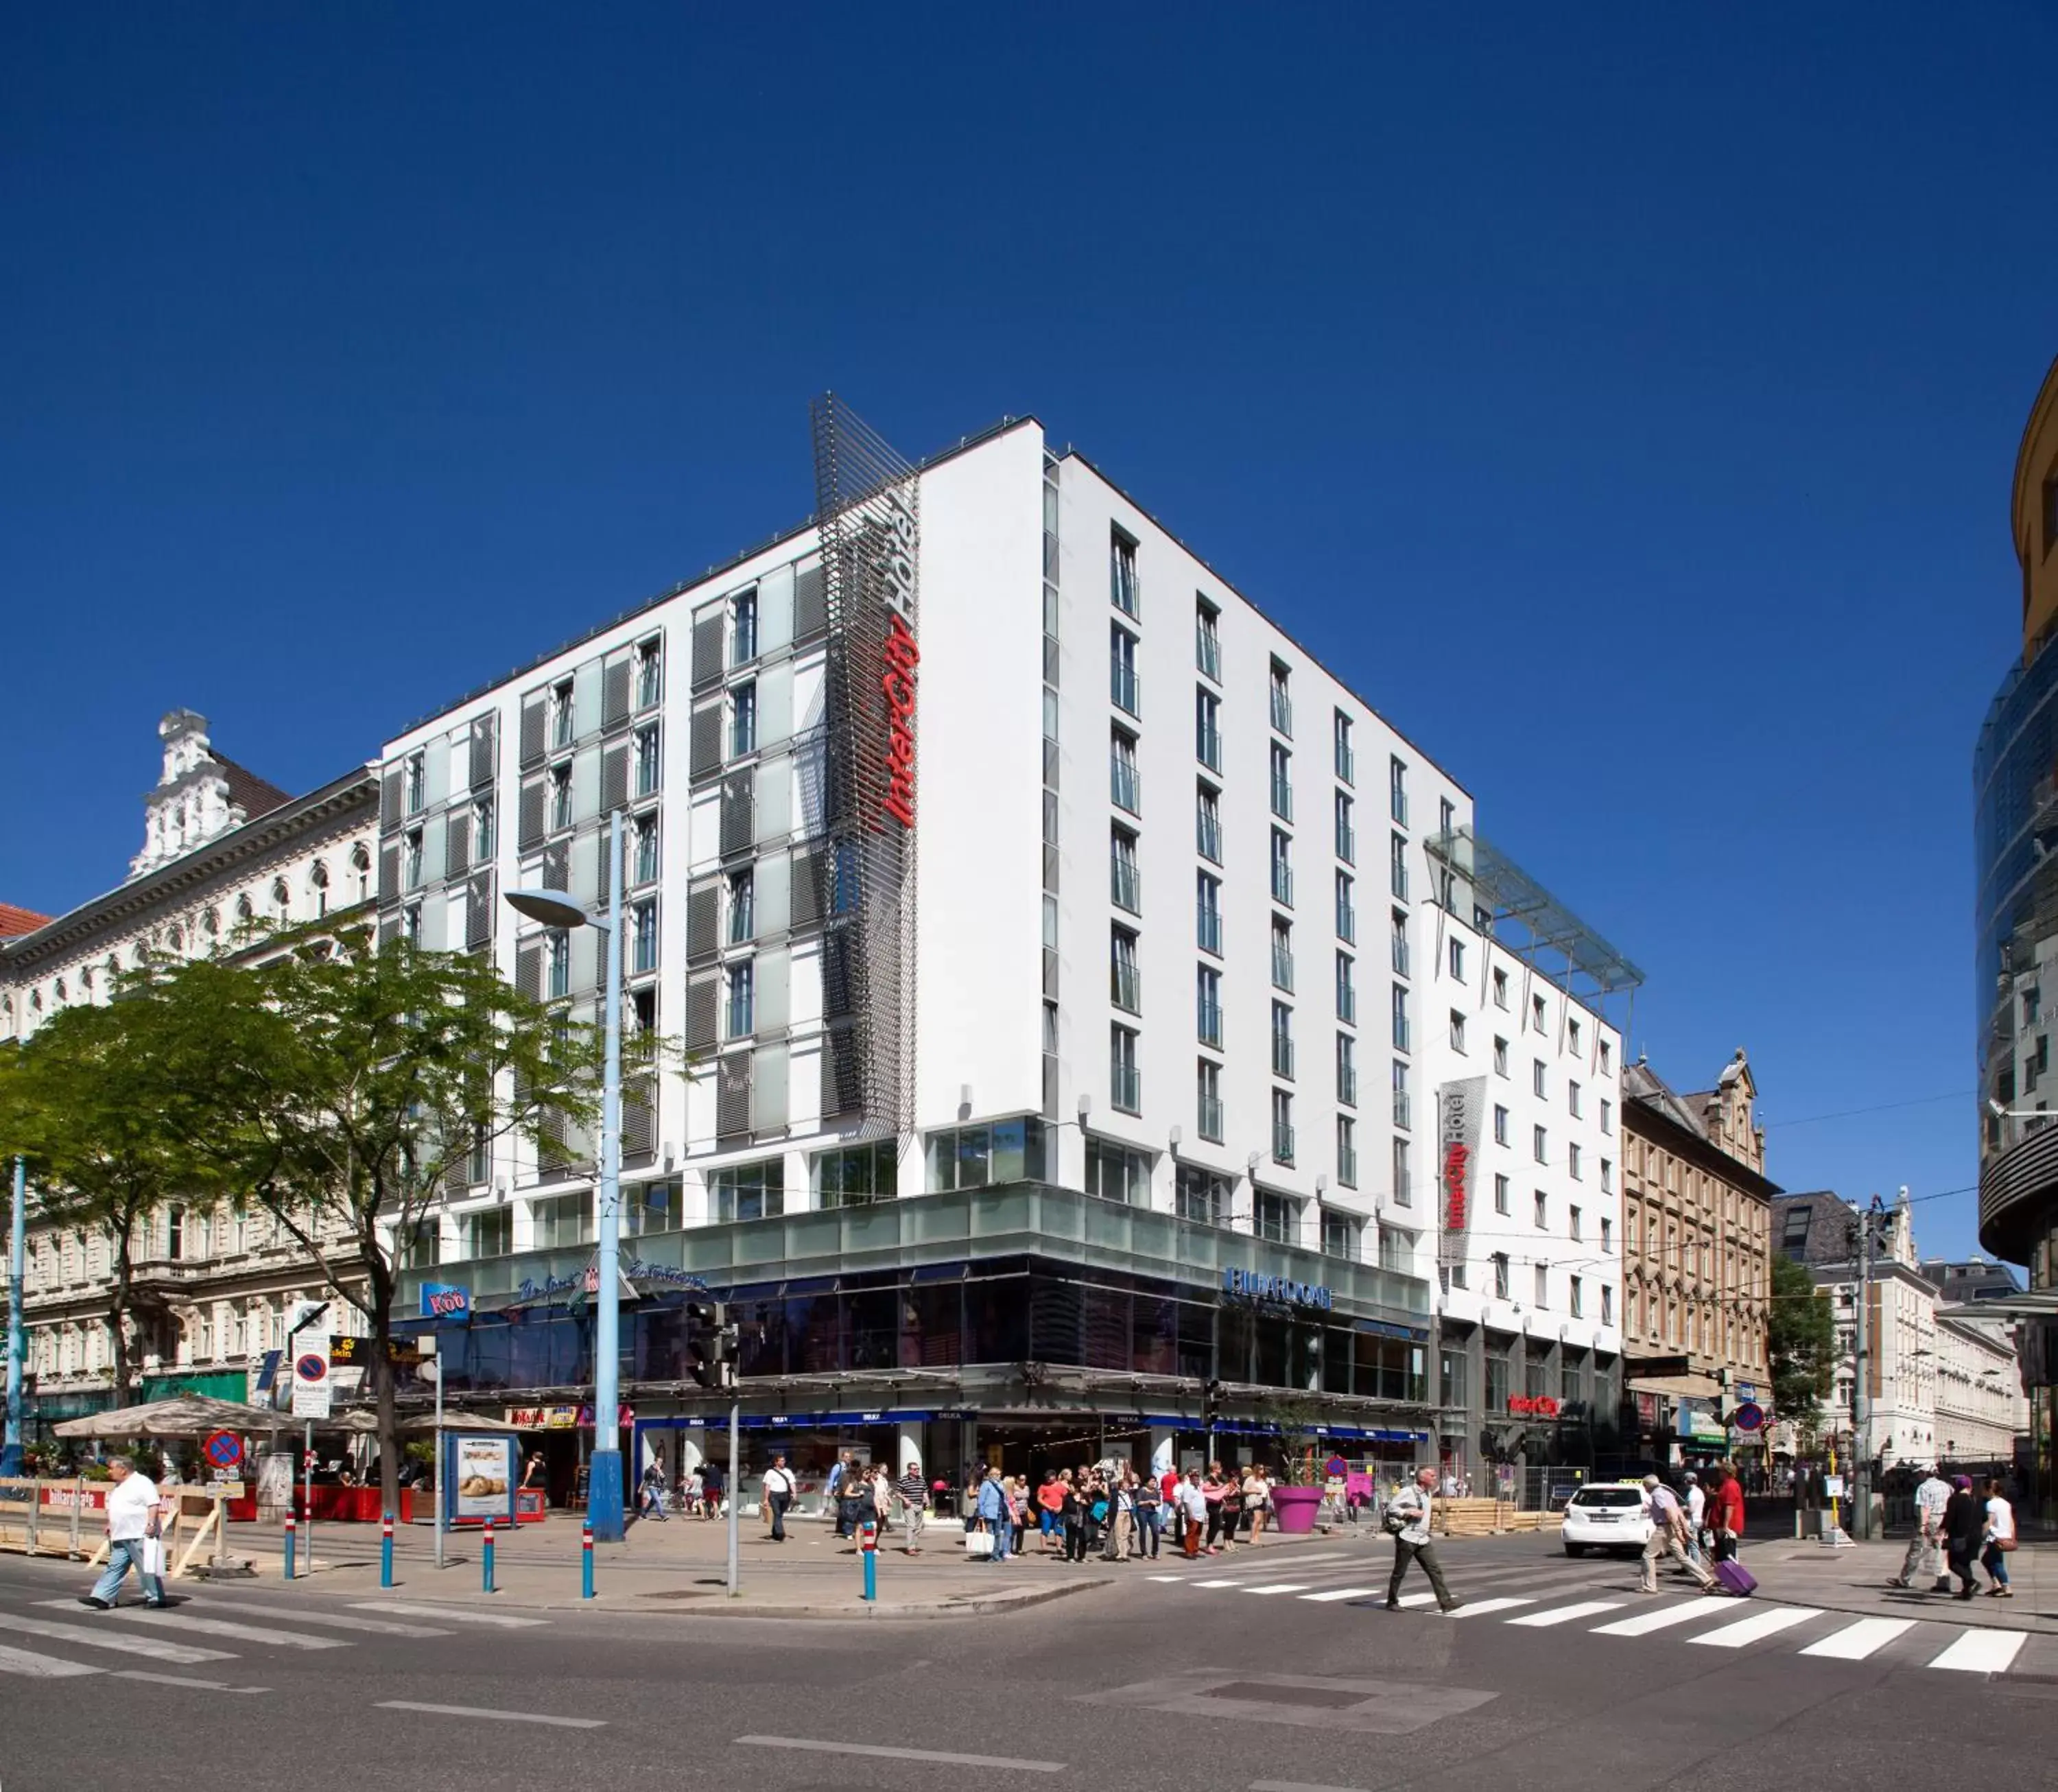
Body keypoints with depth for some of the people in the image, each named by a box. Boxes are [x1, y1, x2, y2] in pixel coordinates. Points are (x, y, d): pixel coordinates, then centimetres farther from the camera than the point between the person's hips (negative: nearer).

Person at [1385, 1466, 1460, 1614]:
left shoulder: (1428, 1494, 13)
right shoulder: (1407, 1492, -12)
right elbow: (1391, 1509, -14)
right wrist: (1409, 1513, -21)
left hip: (1423, 1540, 7)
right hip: (1407, 1538, -7)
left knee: (1435, 1570, -2)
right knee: (1400, 1573, 4)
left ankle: (1445, 1603, -4)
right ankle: (1392, 1602, 16)